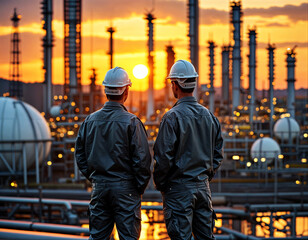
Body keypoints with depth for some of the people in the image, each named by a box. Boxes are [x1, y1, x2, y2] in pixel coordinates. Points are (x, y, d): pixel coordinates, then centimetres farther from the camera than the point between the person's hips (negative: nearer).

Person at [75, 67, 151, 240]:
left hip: (99, 187, 5)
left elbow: (80, 155, 10)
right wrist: (141, 187, -1)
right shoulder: (130, 122, -11)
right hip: (125, 188, -5)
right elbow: (142, 159, -12)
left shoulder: (91, 120, 4)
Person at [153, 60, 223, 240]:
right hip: (203, 187, 6)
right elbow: (218, 155, 12)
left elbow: (164, 157, -14)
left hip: (179, 188, -6)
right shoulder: (209, 115, 8)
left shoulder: (173, 117, -13)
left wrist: (160, 184, -1)